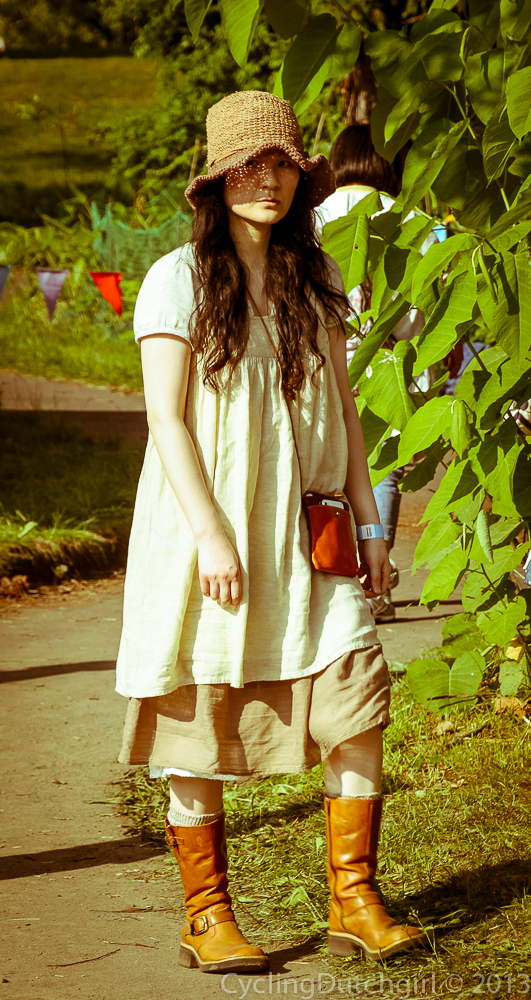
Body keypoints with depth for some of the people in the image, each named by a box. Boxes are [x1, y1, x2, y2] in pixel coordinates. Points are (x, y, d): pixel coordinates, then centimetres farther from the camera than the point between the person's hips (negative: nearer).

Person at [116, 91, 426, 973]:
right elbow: (167, 417, -11)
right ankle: (207, 921, 13)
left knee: (357, 700, -7)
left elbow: (341, 405, 14)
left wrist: (369, 521, 9)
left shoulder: (315, 279, 10)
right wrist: (211, 535, -18)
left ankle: (355, 905, 3)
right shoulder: (179, 279, -6)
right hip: (211, 531, -4)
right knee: (204, 728, 2)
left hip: (305, 534, 5)